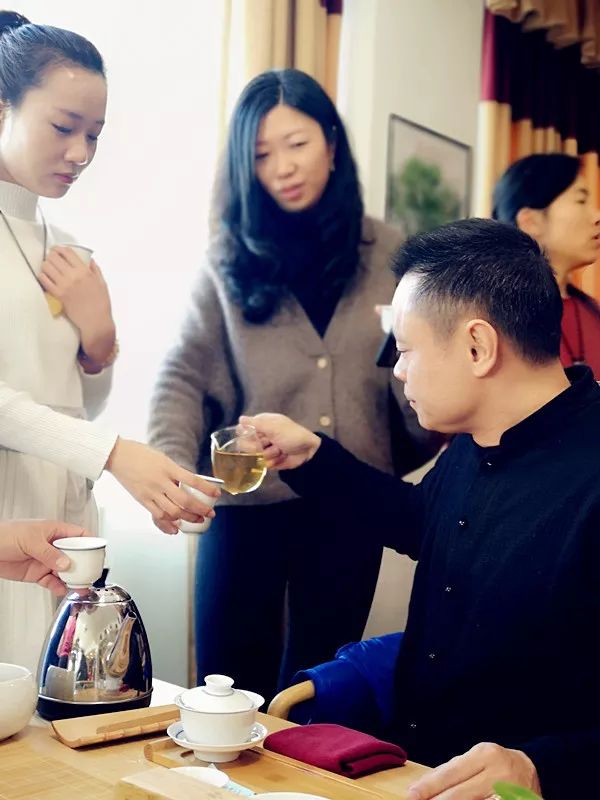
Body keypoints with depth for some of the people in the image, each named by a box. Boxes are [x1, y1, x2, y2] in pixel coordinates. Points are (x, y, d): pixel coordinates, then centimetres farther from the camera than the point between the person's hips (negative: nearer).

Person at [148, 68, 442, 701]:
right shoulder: (231, 260, 2)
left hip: (353, 504, 1)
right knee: (230, 683, 8)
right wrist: (172, 466, -22)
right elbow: (184, 376, -7)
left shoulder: (388, 255, 4)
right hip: (246, 502, 0)